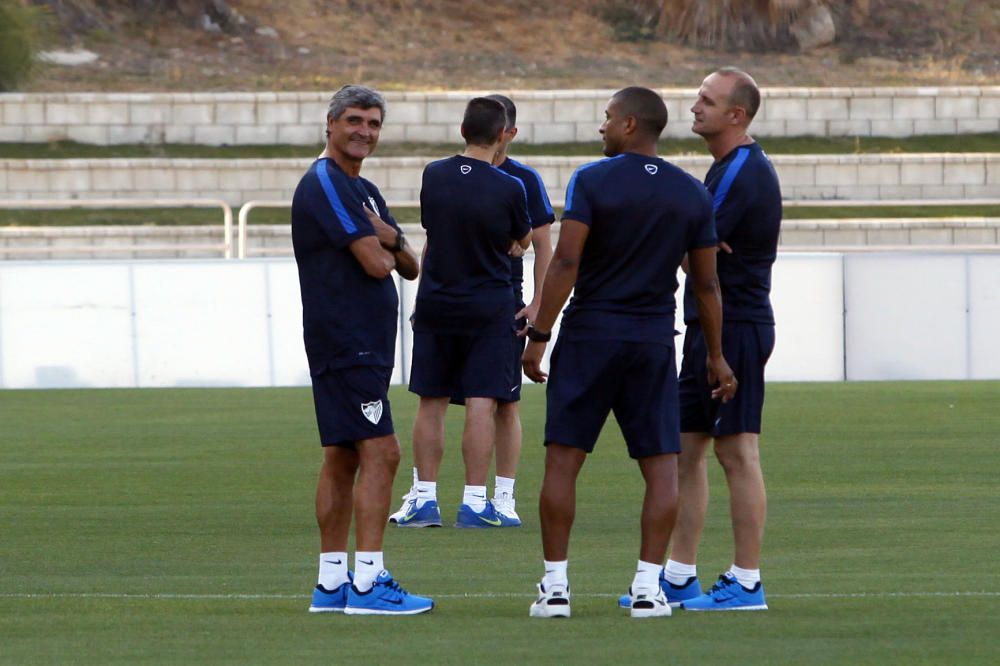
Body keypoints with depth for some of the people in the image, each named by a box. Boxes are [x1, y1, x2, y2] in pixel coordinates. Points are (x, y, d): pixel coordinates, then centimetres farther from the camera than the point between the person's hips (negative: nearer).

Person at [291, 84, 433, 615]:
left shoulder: (364, 192, 20)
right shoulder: (325, 184, -12)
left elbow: (409, 267, 15)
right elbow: (374, 263, -19)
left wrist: (390, 241, -6)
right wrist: (381, 248, 4)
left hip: (363, 346, 10)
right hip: (346, 346, -10)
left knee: (343, 458, 10)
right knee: (380, 452, -14)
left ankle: (330, 584, 13)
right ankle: (366, 583, -17)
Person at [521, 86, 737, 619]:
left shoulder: (591, 181, -7)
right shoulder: (693, 195, 5)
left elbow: (566, 263, -13)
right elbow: (706, 283, 8)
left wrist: (538, 335, -8)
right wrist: (716, 356, 16)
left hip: (590, 335, -3)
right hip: (655, 341, 3)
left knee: (563, 460, 3)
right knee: (661, 465, 5)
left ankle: (555, 587, 1)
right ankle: (647, 588, -2)